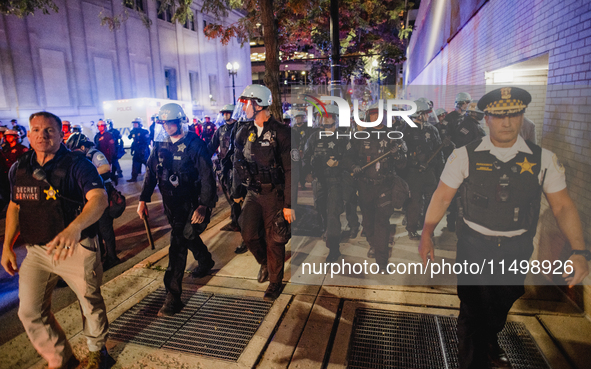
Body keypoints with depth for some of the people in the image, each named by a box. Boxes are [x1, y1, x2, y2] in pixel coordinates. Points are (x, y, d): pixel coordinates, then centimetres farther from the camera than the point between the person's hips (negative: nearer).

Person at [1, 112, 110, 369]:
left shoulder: (77, 164, -15)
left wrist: (75, 227, -48)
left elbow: (99, 198, -30)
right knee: (30, 311, 5)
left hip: (77, 248, -5)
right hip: (36, 251, 5)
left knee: (90, 303, 10)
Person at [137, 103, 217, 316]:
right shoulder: (160, 144, 3)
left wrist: (203, 206, -25)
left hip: (190, 202, -6)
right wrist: (143, 199, 3)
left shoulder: (194, 144, -14)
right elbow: (151, 172, 9)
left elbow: (207, 176, -17)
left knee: (178, 244, -10)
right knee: (187, 235, 23)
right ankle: (205, 261, 51)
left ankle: (173, 296, -2)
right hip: (171, 202, 7)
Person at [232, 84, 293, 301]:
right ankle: (264, 262, 30)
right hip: (253, 193, 5)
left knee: (273, 240, 4)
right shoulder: (244, 133, 4)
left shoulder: (280, 133, -13)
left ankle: (275, 282, 24)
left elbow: (290, 170, -14)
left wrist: (289, 204, -17)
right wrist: (236, 192, 19)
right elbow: (238, 164, 15)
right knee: (248, 233, -1)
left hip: (274, 194, -4)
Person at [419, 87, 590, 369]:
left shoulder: (543, 159, -5)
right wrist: (426, 234, -15)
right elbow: (442, 196, -9)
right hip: (474, 246, -3)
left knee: (502, 306, 25)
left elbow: (562, 206, -3)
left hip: (517, 249, 3)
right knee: (473, 310, 4)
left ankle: (490, 343, 57)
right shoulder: (465, 156, -11)